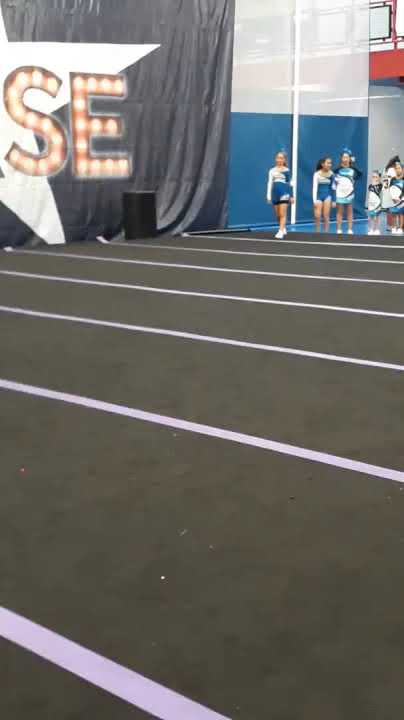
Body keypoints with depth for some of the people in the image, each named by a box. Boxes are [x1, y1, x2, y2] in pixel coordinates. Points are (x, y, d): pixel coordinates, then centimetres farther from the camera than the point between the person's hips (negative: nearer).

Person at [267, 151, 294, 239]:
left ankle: (281, 232, -14)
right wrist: (268, 196, 5)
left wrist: (291, 196, 3)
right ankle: (283, 229, 30)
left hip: (284, 193, -4)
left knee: (282, 214, -11)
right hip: (275, 193, 4)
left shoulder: (287, 170, 2)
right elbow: (270, 183, 9)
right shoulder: (272, 171, 8)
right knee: (278, 215, 10)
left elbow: (290, 184, 5)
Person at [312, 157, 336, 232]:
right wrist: (315, 200, -14)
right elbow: (315, 187, -9)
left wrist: (333, 200, 4)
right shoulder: (317, 174, -9)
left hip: (327, 196, 1)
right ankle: (318, 233, 7)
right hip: (319, 196, -1)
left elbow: (333, 188, 3)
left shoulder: (331, 174, -4)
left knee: (326, 216, -3)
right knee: (317, 216, -7)